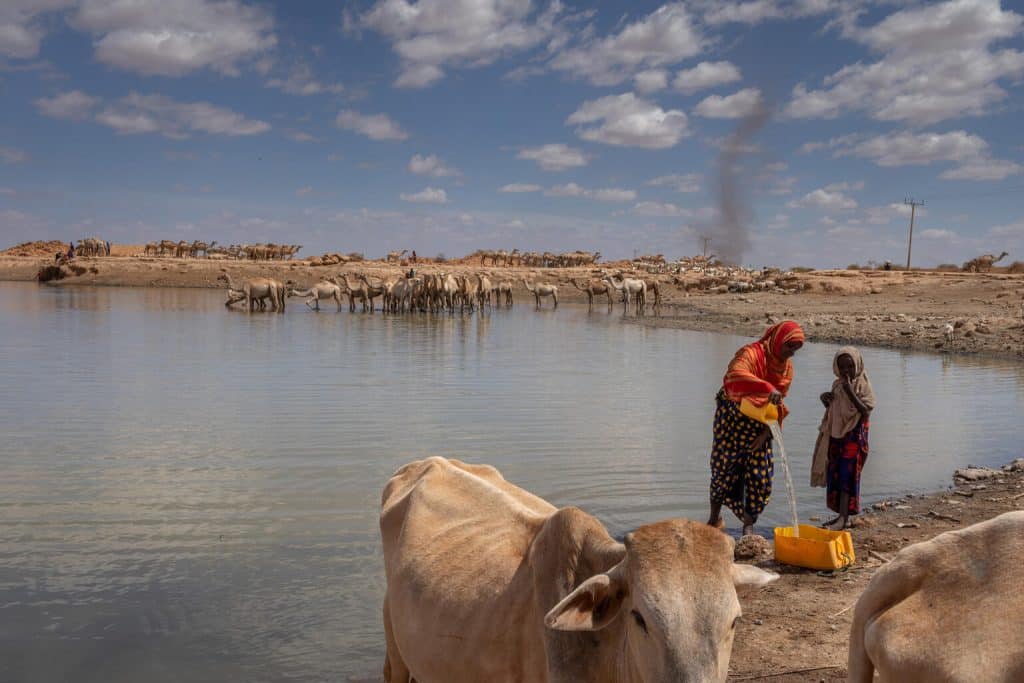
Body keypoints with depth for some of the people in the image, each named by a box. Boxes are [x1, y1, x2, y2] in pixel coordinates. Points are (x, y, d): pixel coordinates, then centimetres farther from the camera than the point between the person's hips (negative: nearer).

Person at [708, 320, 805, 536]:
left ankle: (749, 525, 13)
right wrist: (767, 388, -50)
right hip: (732, 419, -5)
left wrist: (766, 433, -4)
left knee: (760, 477, 1)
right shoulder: (752, 353, -19)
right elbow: (735, 375, -41)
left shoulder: (787, 366, 4)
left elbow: (778, 404, 6)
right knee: (723, 470, 3)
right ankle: (714, 518, 21)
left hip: (759, 426, 6)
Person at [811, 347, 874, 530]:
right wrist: (825, 400, 1)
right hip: (836, 434, 7)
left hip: (854, 435, -7)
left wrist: (850, 392, -24)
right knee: (835, 475, 6)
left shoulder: (862, 384, -7)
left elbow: (866, 410, -17)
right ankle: (842, 515, 14)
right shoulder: (837, 384, 12)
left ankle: (843, 518, -12)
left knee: (847, 475, -10)